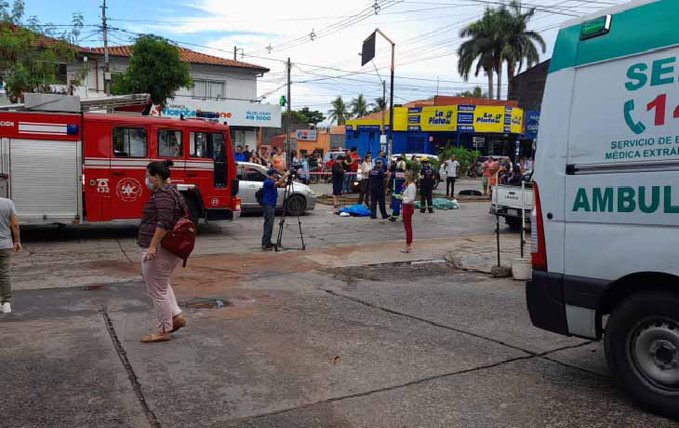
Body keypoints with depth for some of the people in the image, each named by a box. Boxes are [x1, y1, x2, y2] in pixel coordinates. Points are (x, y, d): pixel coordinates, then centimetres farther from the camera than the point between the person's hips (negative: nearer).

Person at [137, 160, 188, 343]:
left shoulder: (162, 195, -17)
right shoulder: (172, 191, 14)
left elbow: (163, 223, -27)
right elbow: (184, 215, 22)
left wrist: (153, 246, -26)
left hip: (159, 249, -11)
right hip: (172, 248, 11)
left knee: (157, 290, 0)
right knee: (161, 284, 24)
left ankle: (164, 331, 9)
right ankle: (176, 316, 19)